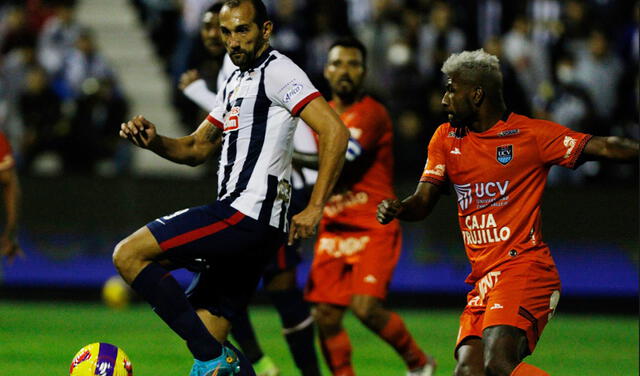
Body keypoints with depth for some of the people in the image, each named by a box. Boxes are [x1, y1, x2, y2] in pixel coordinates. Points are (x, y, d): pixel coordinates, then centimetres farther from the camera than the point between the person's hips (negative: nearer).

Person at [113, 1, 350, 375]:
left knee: (129, 255, -14)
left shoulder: (277, 71, -6)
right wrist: (153, 141, 7)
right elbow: (197, 148, 29)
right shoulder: (236, 82, 24)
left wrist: (315, 208, -20)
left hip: (245, 215, -10)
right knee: (206, 337, 7)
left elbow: (335, 131, -17)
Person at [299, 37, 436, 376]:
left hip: (373, 230, -6)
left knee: (365, 306, -21)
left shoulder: (371, 114, -10)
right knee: (325, 316, -5)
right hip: (332, 231, 6)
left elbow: (340, 162, -24)